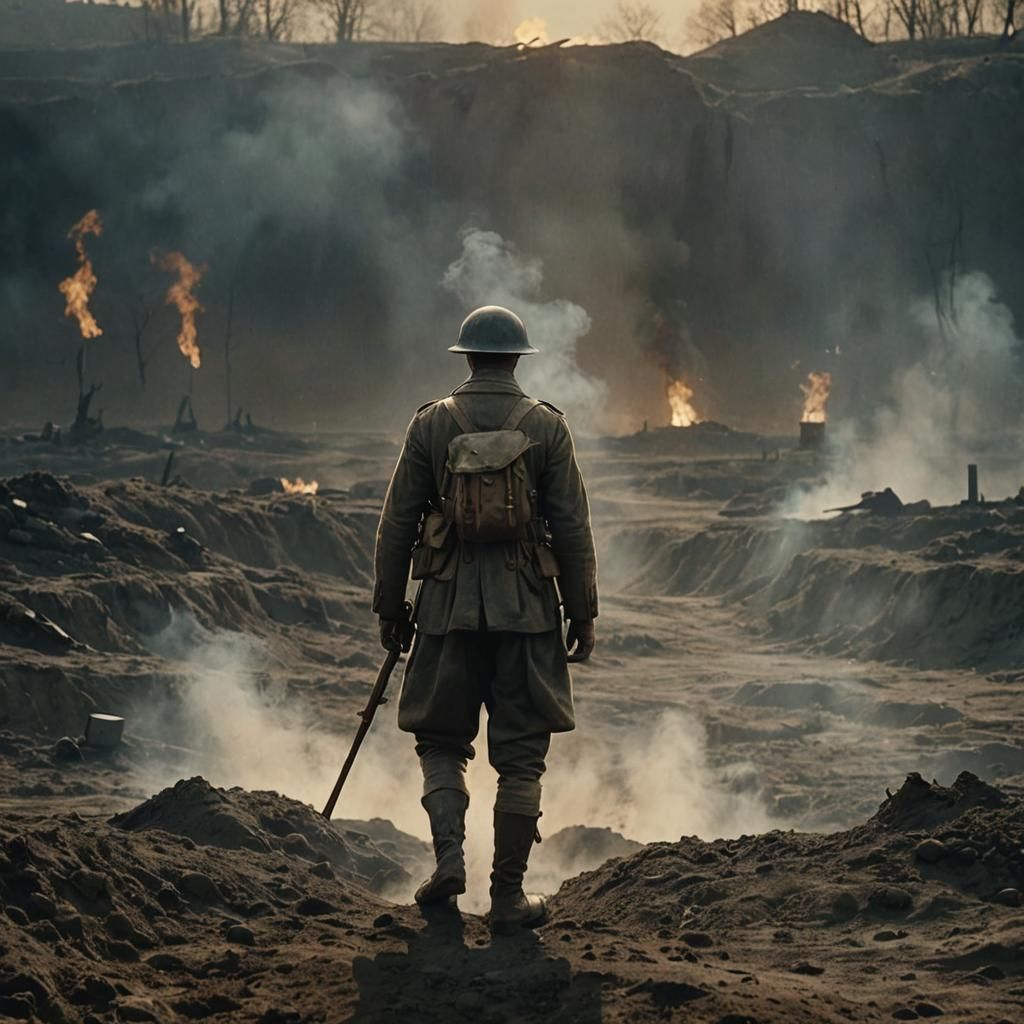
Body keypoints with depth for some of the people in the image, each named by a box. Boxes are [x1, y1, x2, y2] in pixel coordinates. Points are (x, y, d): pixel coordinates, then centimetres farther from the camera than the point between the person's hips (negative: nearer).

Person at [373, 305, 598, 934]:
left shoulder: (431, 424, 1)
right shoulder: (547, 427, -1)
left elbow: (398, 522, 2)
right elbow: (572, 527, -2)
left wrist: (389, 607, 11)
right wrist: (584, 615, 5)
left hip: (450, 603, 1)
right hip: (527, 609, 0)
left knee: (442, 740, 15)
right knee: (521, 754, 5)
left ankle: (449, 855, -5)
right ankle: (509, 895, 4)